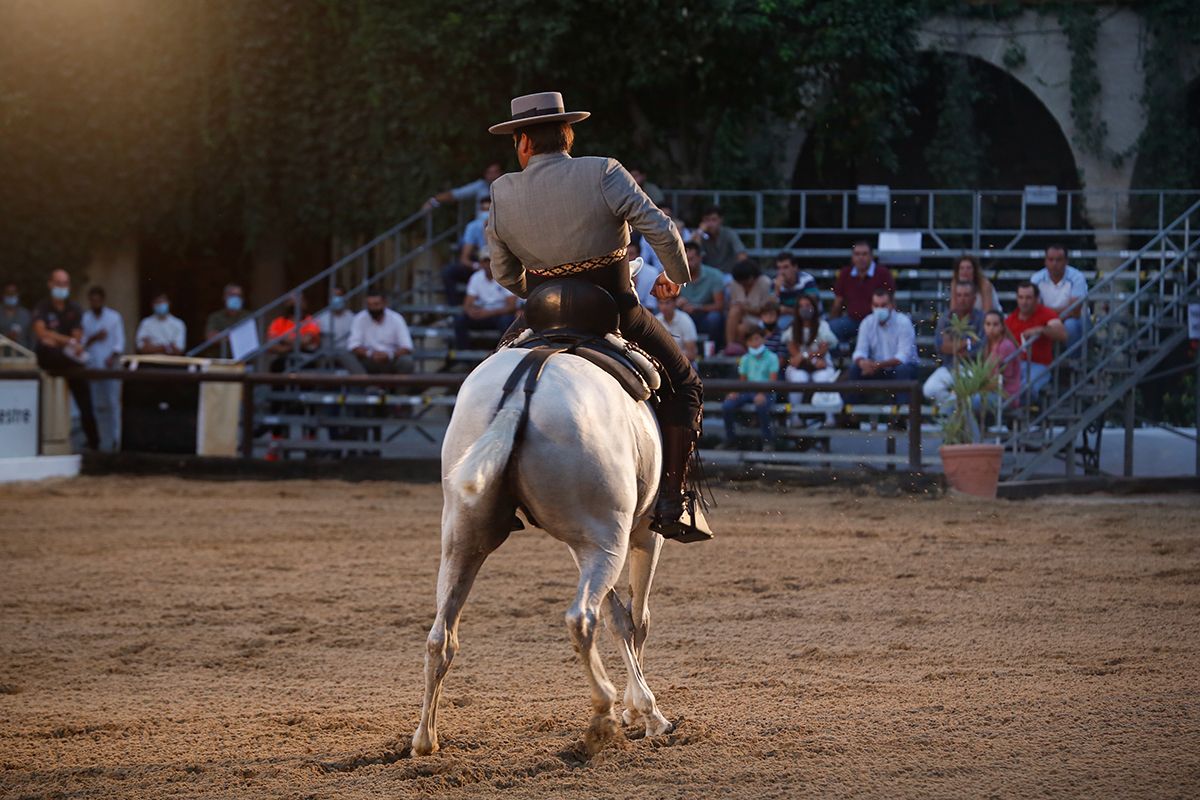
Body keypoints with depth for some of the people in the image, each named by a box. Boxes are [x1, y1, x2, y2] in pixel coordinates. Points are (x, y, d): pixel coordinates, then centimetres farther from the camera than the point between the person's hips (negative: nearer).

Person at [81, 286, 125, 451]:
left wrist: (113, 357, -16)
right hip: (94, 366, 3)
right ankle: (105, 442, 6)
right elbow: (83, 343, 8)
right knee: (99, 406, 1)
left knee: (113, 402, -10)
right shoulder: (85, 318, 11)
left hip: (110, 365, -3)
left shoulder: (114, 317, 4)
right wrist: (94, 338, -10)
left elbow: (119, 341, 0)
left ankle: (115, 440, -9)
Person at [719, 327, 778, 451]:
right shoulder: (745, 359, 15)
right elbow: (742, 380, 16)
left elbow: (773, 380, -9)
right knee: (726, 406, -19)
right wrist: (734, 392, -5)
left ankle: (768, 440, -18)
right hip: (748, 391, 5)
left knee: (761, 406, -39)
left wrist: (762, 394, -25)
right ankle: (730, 439, -1)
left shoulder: (771, 358, 0)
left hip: (766, 393, -5)